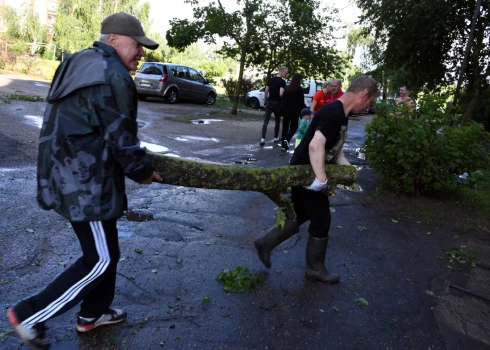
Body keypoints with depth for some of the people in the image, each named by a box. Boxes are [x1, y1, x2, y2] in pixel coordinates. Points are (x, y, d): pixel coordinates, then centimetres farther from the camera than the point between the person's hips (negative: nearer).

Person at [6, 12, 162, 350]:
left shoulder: (82, 64, 14)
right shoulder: (112, 75, -18)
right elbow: (122, 139, -16)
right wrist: (144, 172, 0)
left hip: (71, 173, 10)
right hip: (86, 180, -10)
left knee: (105, 248, 21)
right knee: (100, 259, 4)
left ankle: (93, 313, 36)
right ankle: (29, 315, 16)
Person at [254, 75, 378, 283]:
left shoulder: (341, 114, 9)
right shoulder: (334, 114, -24)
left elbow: (334, 147, 16)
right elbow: (315, 145, -36)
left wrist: (346, 167, 4)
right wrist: (321, 180, -35)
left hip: (305, 172, 10)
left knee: (301, 215, 21)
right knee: (321, 221, 5)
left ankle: (266, 243, 31)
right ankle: (315, 268, 25)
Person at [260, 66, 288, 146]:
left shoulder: (270, 80, 8)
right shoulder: (282, 81, -10)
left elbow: (266, 92, 8)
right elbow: (281, 94, -20)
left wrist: (265, 101, 17)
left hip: (269, 102, 4)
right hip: (277, 103, -4)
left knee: (266, 121, -2)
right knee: (277, 121, 15)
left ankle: (263, 139, -13)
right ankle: (276, 138, 24)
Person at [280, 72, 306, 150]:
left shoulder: (287, 88, 7)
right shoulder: (300, 89, -6)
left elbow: (283, 100, 7)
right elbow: (301, 102, -8)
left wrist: (282, 110, 10)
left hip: (286, 110, 4)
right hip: (295, 111, -4)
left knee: (285, 127, 8)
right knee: (293, 127, 9)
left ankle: (284, 145, 9)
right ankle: (287, 139, -16)